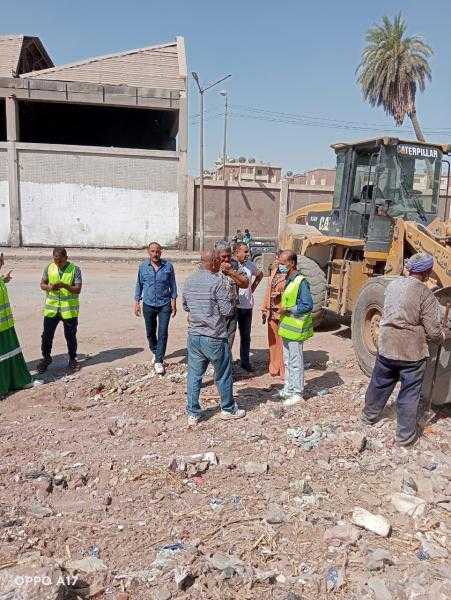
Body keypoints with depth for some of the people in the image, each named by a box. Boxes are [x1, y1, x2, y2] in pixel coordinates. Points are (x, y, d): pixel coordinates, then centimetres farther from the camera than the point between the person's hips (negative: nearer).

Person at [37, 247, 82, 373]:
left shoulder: (75, 269, -8)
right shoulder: (49, 268, 2)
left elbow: (78, 289, -12)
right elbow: (42, 284, 6)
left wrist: (64, 285, -28)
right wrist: (48, 287, -17)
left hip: (69, 309, -2)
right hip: (51, 308, 3)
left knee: (70, 336, 8)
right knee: (47, 335, 6)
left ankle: (72, 359, 26)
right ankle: (46, 358, 26)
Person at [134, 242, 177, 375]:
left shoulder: (168, 266, -2)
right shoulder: (143, 266, 1)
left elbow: (172, 285, 4)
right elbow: (139, 285, 9)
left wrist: (174, 303, 0)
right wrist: (137, 302, 5)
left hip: (164, 305, -2)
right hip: (148, 305, 2)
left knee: (162, 333, -6)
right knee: (150, 332, 14)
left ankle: (159, 361, 1)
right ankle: (154, 352, 40)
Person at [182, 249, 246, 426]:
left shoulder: (190, 280, 5)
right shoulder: (216, 282, -16)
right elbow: (227, 310, -16)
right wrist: (231, 304, 5)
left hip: (193, 335, 6)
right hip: (214, 337, -6)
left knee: (194, 374, 12)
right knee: (223, 375, 12)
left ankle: (193, 413, 18)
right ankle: (228, 409, 27)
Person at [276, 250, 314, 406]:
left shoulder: (301, 282, -18)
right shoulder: (288, 280, 10)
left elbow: (308, 305, -22)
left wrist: (288, 310, -21)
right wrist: (281, 313, 10)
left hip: (295, 329, -9)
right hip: (286, 328, 9)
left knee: (296, 362, 1)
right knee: (287, 361, 18)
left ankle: (297, 394, 12)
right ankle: (288, 389, 30)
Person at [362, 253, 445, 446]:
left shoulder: (393, 285, 0)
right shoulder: (426, 295, -17)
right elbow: (433, 331, -14)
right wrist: (442, 337, 6)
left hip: (386, 346, 5)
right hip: (412, 352, -5)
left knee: (379, 384, 23)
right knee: (409, 393, 9)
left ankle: (369, 416, 41)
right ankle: (405, 435, 20)